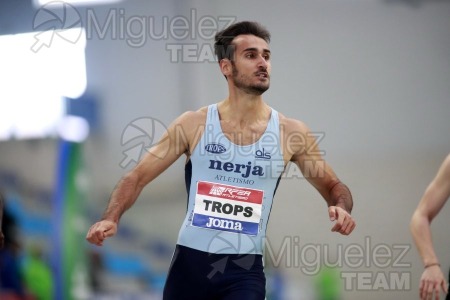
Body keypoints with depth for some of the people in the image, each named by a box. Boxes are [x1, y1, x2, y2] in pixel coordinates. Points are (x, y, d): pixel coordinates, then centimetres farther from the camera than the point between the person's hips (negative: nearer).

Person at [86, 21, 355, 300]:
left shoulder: (291, 133, 1)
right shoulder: (193, 125, 0)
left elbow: (333, 185, 11)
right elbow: (137, 177, 4)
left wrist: (341, 207, -12)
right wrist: (111, 219, -13)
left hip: (244, 269, -1)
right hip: (189, 262, 1)